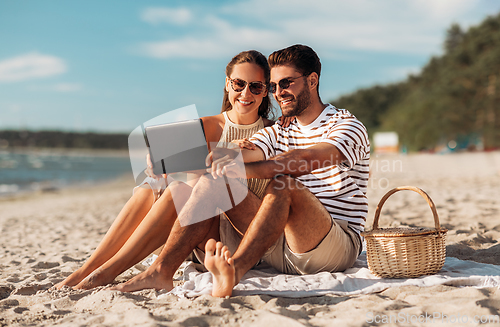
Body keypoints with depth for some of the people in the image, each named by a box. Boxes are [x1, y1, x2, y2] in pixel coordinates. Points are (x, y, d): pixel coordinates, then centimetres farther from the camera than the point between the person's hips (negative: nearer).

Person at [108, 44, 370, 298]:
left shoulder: (348, 127, -2)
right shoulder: (276, 133, 18)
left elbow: (305, 160, -23)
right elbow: (233, 155, -2)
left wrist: (241, 170, -36)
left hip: (337, 247, -5)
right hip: (278, 250, 5)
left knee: (282, 184, -34)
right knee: (215, 181, -11)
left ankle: (234, 271, -51)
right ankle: (161, 271, -20)